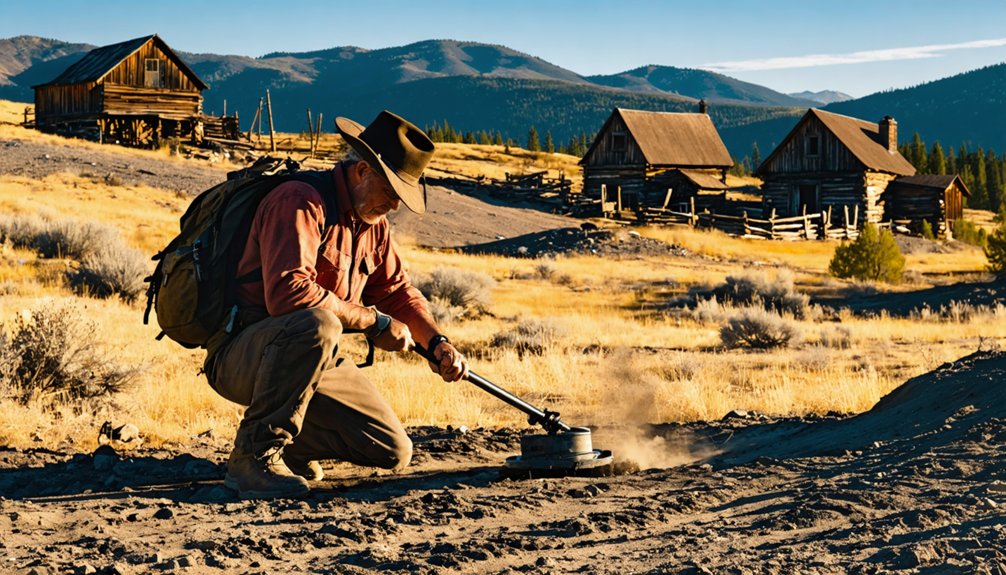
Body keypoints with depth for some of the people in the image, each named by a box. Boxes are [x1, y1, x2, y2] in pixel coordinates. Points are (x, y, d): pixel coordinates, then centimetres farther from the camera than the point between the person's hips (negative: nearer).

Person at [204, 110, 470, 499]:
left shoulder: (372, 224, 11)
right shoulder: (300, 202, -19)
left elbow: (396, 291, 21)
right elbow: (288, 293, -31)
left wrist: (437, 342, 2)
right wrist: (373, 320, -21)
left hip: (317, 363, 8)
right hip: (240, 355, -8)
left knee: (393, 452, -1)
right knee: (316, 323, -41)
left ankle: (286, 442, 19)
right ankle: (254, 454, -26)